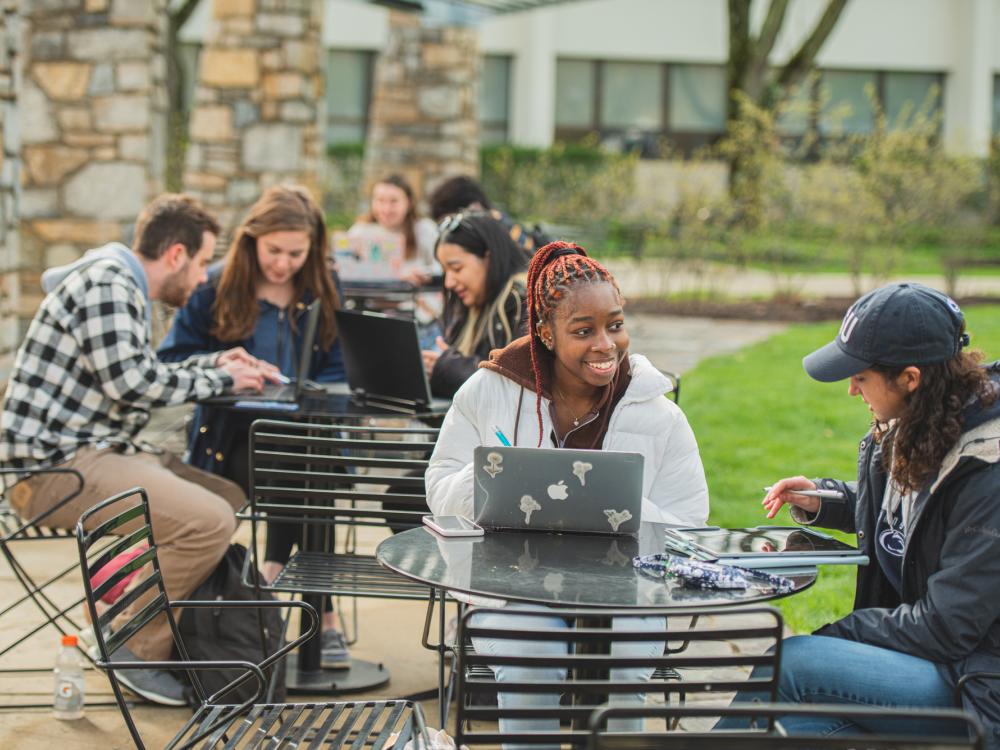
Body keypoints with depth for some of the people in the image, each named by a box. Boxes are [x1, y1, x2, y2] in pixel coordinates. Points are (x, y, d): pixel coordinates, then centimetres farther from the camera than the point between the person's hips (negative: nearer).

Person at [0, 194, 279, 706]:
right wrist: (218, 380, -8)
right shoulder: (106, 281, -13)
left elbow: (139, 377, 29)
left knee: (231, 499, 12)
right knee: (209, 521, -25)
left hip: (93, 452, 11)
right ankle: (135, 648, -8)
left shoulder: (124, 286, 19)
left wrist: (214, 364, 17)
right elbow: (131, 382, -21)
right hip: (54, 466, -11)